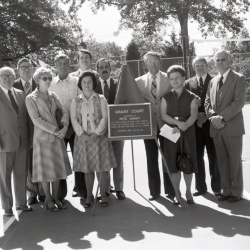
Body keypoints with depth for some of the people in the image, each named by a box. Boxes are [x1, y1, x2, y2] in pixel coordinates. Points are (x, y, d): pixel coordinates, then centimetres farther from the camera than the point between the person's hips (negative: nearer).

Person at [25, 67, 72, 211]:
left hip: (57, 136, 5)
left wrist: (65, 126, -11)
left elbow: (64, 111, 6)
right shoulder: (31, 98, -6)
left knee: (57, 168, 8)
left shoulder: (53, 96, 10)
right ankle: (49, 200, 16)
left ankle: (56, 198, 19)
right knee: (45, 169, 2)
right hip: (42, 137, -5)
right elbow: (36, 120, -13)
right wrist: (55, 130, -15)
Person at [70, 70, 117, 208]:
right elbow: (74, 119, 1)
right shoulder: (76, 101, 8)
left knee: (100, 167, 0)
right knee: (87, 168, 5)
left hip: (99, 137, -1)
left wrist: (96, 133, -13)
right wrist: (82, 134, -12)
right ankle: (89, 196, 14)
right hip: (83, 137, 1)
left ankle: (103, 195, 11)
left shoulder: (101, 99, 4)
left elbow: (105, 118, -3)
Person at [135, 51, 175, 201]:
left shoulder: (169, 78, 4)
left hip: (165, 122, -1)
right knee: (151, 159, 7)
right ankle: (154, 191, 17)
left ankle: (170, 190, 15)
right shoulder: (139, 81, 6)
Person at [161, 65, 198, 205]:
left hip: (188, 133, -1)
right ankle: (177, 193, 15)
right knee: (174, 164, 2)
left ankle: (188, 192, 21)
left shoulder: (191, 97, 3)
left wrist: (184, 126, -25)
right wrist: (178, 122, -19)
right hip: (171, 134, 1)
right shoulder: (166, 97, 6)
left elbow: (194, 116, -8)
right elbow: (164, 115, -3)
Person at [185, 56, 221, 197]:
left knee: (214, 156, 2)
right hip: (195, 125, 2)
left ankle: (216, 187, 13)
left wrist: (208, 116, -13)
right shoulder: (189, 83, 10)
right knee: (197, 156, 5)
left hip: (211, 123, -2)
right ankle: (201, 187, 15)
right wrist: (196, 116, -8)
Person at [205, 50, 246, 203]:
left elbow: (239, 102, -12)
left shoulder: (238, 79, -2)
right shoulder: (213, 81, 16)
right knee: (222, 161, 9)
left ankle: (236, 192, 13)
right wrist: (213, 116, -7)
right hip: (216, 128, 5)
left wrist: (222, 117, -18)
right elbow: (208, 102, 12)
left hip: (232, 127, -5)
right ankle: (226, 190, 19)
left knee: (234, 160, 2)